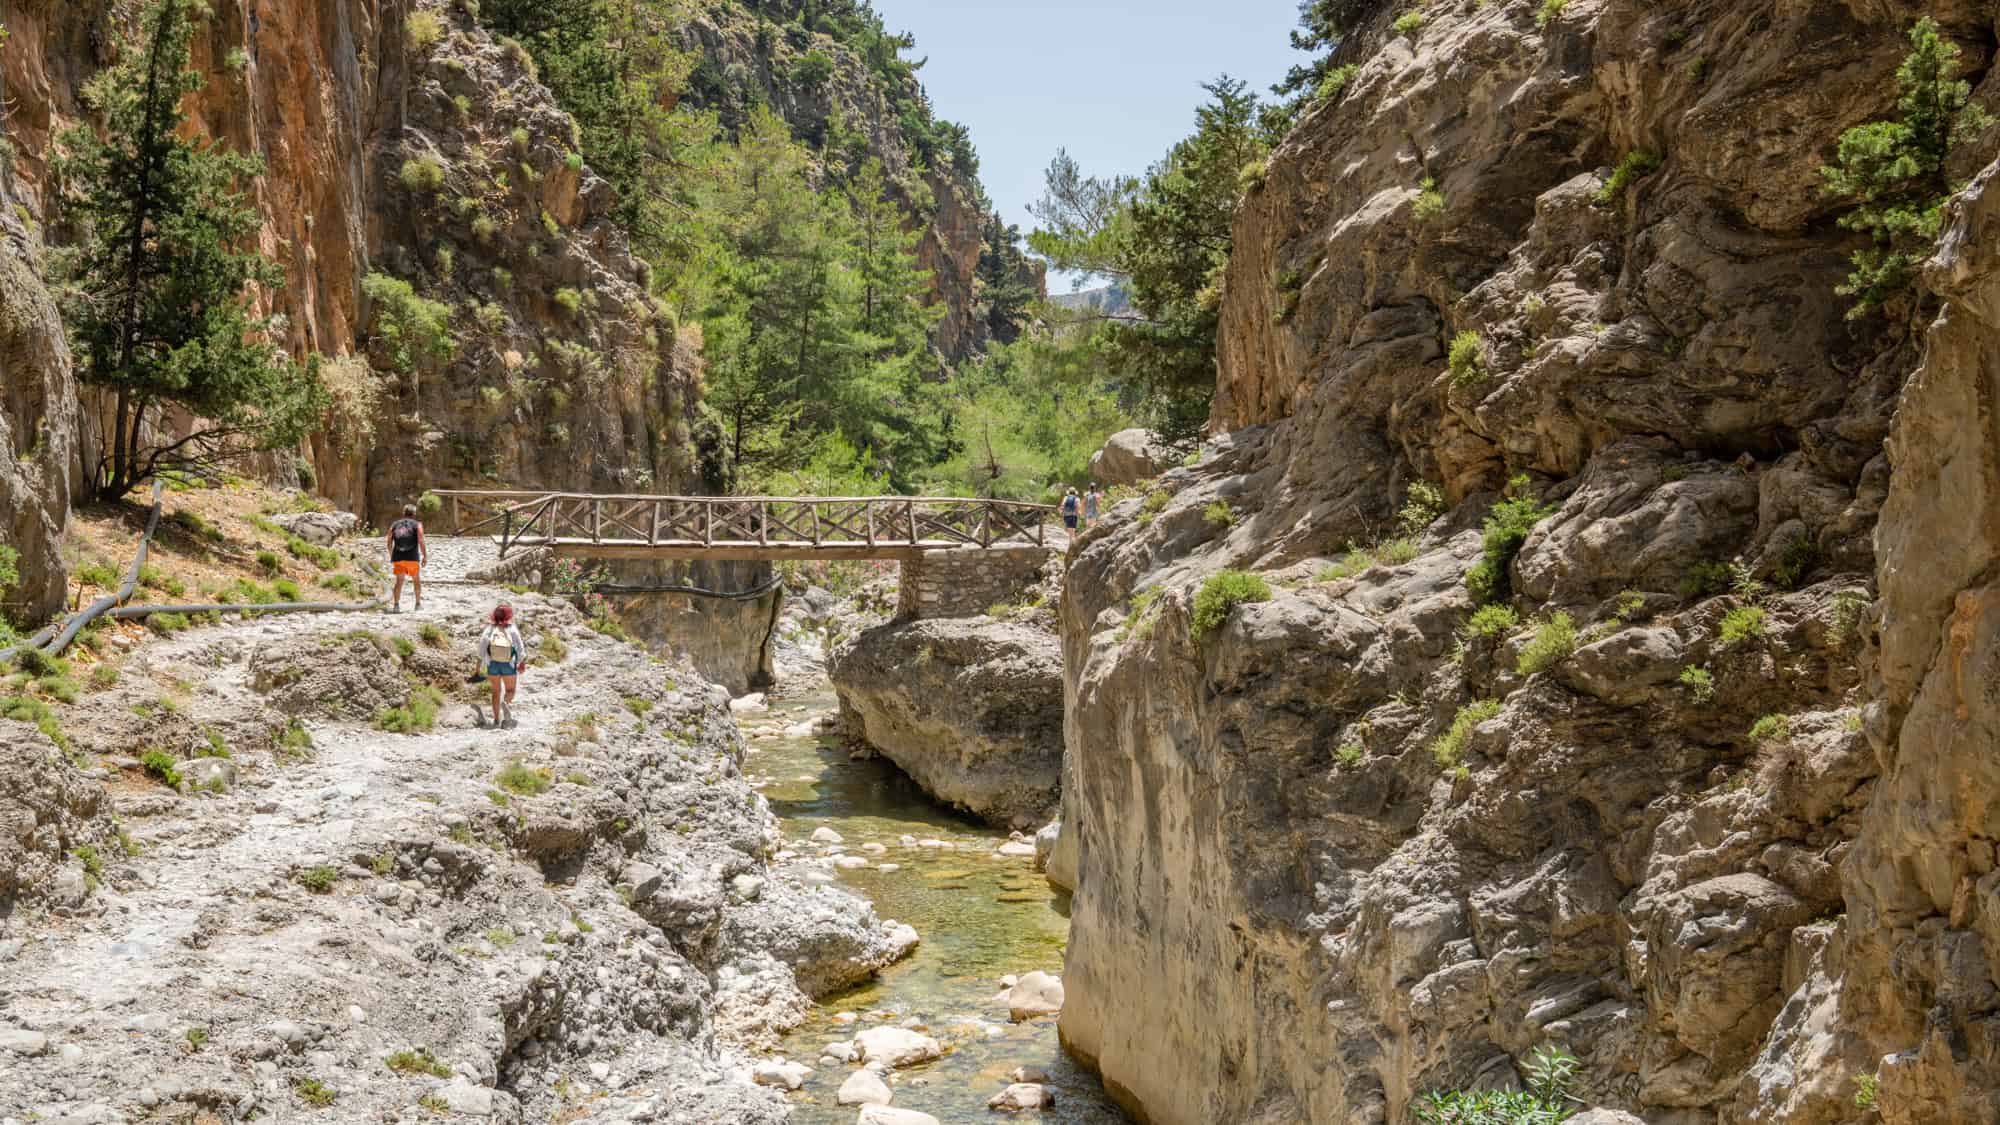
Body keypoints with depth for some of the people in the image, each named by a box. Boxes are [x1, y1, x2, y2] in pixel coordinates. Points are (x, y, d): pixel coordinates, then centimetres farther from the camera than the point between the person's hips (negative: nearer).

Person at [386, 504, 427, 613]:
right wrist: (425, 556, -7)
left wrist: (391, 556, 20)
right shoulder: (417, 525, 1)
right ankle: (418, 603, 23)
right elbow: (421, 542, -10)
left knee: (399, 581, 1)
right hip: (412, 558, -2)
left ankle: (396, 605, -15)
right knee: (416, 580, 16)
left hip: (398, 558, 2)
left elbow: (389, 542, 8)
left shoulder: (394, 525, 11)